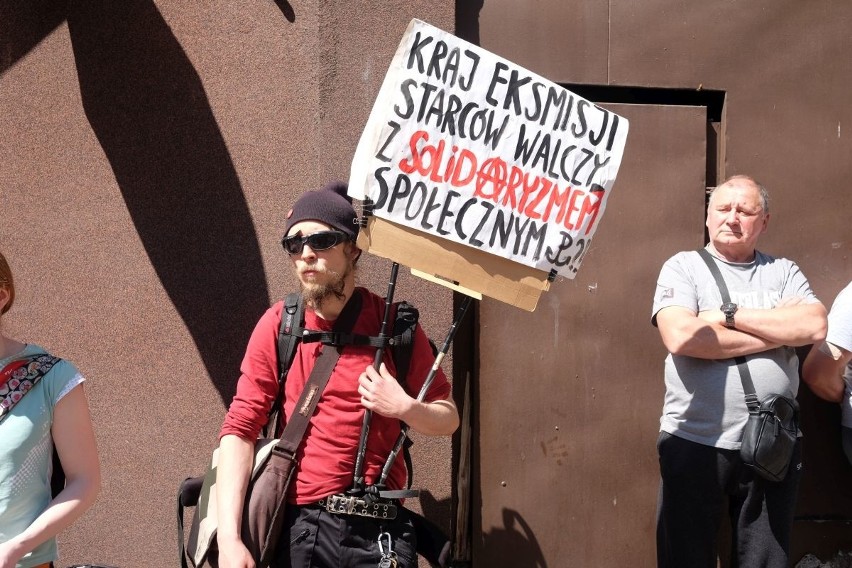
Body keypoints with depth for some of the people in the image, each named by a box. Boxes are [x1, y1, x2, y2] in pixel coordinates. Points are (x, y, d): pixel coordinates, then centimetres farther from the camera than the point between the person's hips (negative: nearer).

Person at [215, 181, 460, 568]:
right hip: (298, 526, 0)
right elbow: (240, 427, -7)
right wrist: (229, 536, -16)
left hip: (379, 530, 0)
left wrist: (404, 407, -14)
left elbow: (448, 418, 7)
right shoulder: (278, 326, -2)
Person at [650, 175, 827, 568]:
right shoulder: (683, 267, 1)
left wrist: (730, 314, -12)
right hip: (695, 443, -3)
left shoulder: (783, 272, 9)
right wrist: (780, 331, -10)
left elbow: (815, 327, -8)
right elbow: (681, 337, -17)